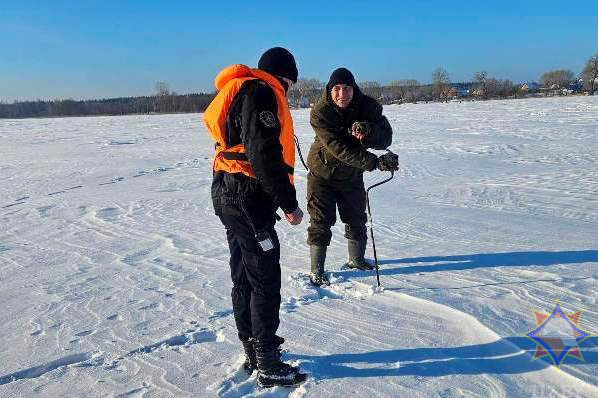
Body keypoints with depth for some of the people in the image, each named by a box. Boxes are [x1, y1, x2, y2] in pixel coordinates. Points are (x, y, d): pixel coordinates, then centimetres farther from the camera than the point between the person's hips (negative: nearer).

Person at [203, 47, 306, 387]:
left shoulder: (243, 91, 21)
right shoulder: (260, 92, -12)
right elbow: (264, 154, -23)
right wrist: (289, 203, -18)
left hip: (231, 195, 11)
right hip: (249, 199, -11)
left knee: (245, 276, 16)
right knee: (265, 281, -3)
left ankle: (255, 352, 31)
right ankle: (269, 367, 7)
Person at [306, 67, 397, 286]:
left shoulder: (368, 106, -15)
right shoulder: (320, 112, -26)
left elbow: (386, 137, -19)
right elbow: (339, 148, -34)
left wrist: (368, 131, -42)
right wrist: (375, 162, -41)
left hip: (352, 174, 4)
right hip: (323, 173, -4)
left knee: (357, 219, 17)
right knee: (321, 222, -3)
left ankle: (356, 259, 39)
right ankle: (316, 271, 10)